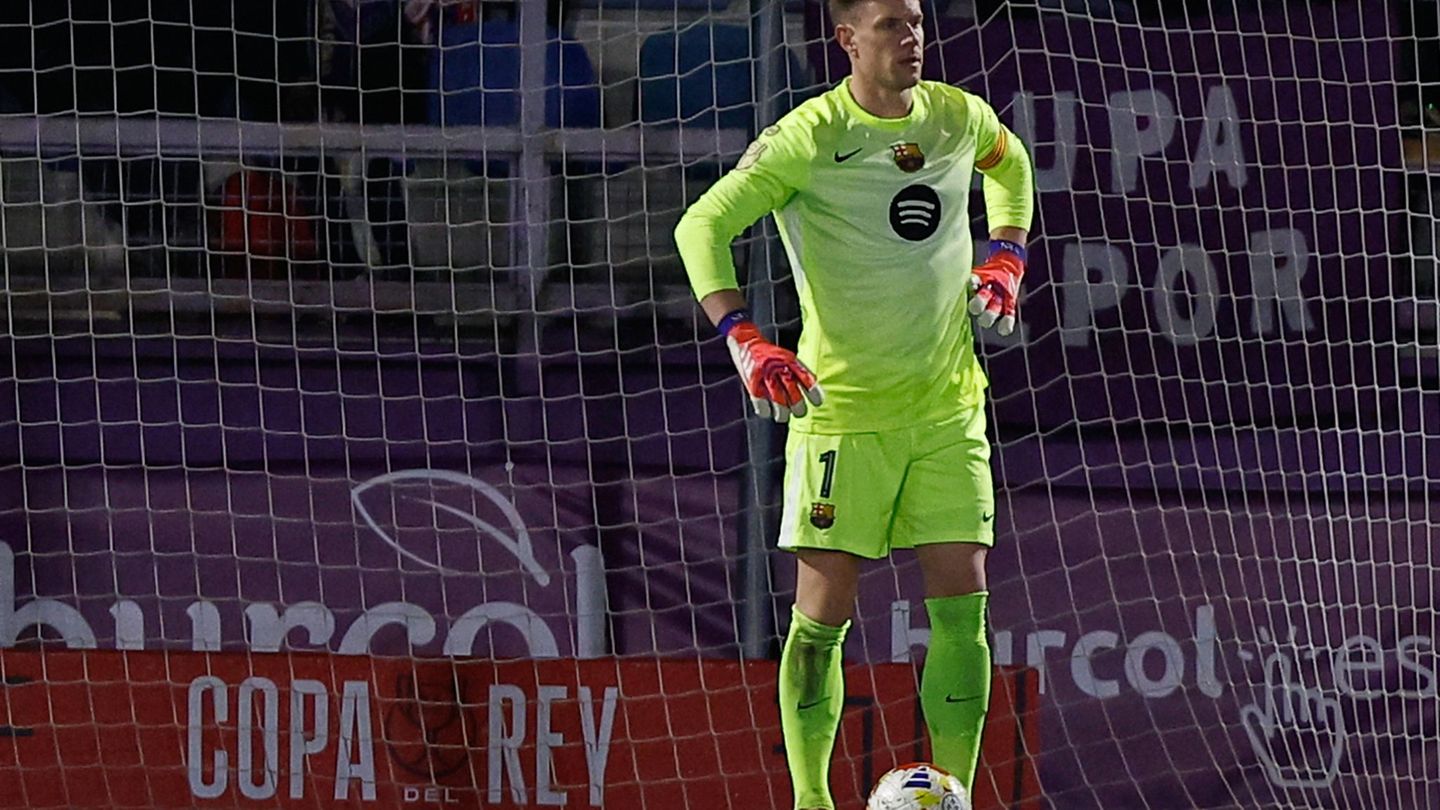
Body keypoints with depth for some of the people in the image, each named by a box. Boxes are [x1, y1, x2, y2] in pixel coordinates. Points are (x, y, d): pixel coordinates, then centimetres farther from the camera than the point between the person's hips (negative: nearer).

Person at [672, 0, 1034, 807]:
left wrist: (1007, 259, 13)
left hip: (948, 405, 4)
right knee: (823, 615, -3)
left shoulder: (960, 118, 4)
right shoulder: (812, 136, -12)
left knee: (963, 604, -4)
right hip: (841, 404, -4)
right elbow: (703, 226, -15)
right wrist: (745, 341, -28)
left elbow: (1011, 163, 29)